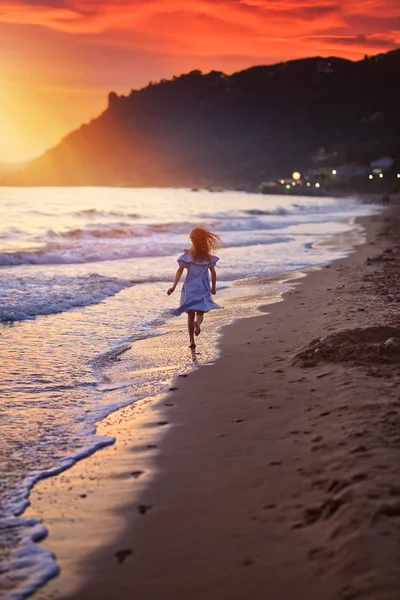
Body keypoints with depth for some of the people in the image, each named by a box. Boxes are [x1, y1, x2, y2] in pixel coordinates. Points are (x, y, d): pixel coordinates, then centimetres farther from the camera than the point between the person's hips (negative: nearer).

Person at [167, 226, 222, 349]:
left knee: (190, 315, 10)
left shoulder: (187, 255, -4)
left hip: (189, 288, 0)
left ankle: (192, 341, 8)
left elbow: (180, 271, -9)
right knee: (200, 312, 7)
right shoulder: (208, 256, -1)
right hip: (203, 288, 0)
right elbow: (213, 272, 1)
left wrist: (174, 286, -9)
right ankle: (198, 323, -29)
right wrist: (213, 287, 13)